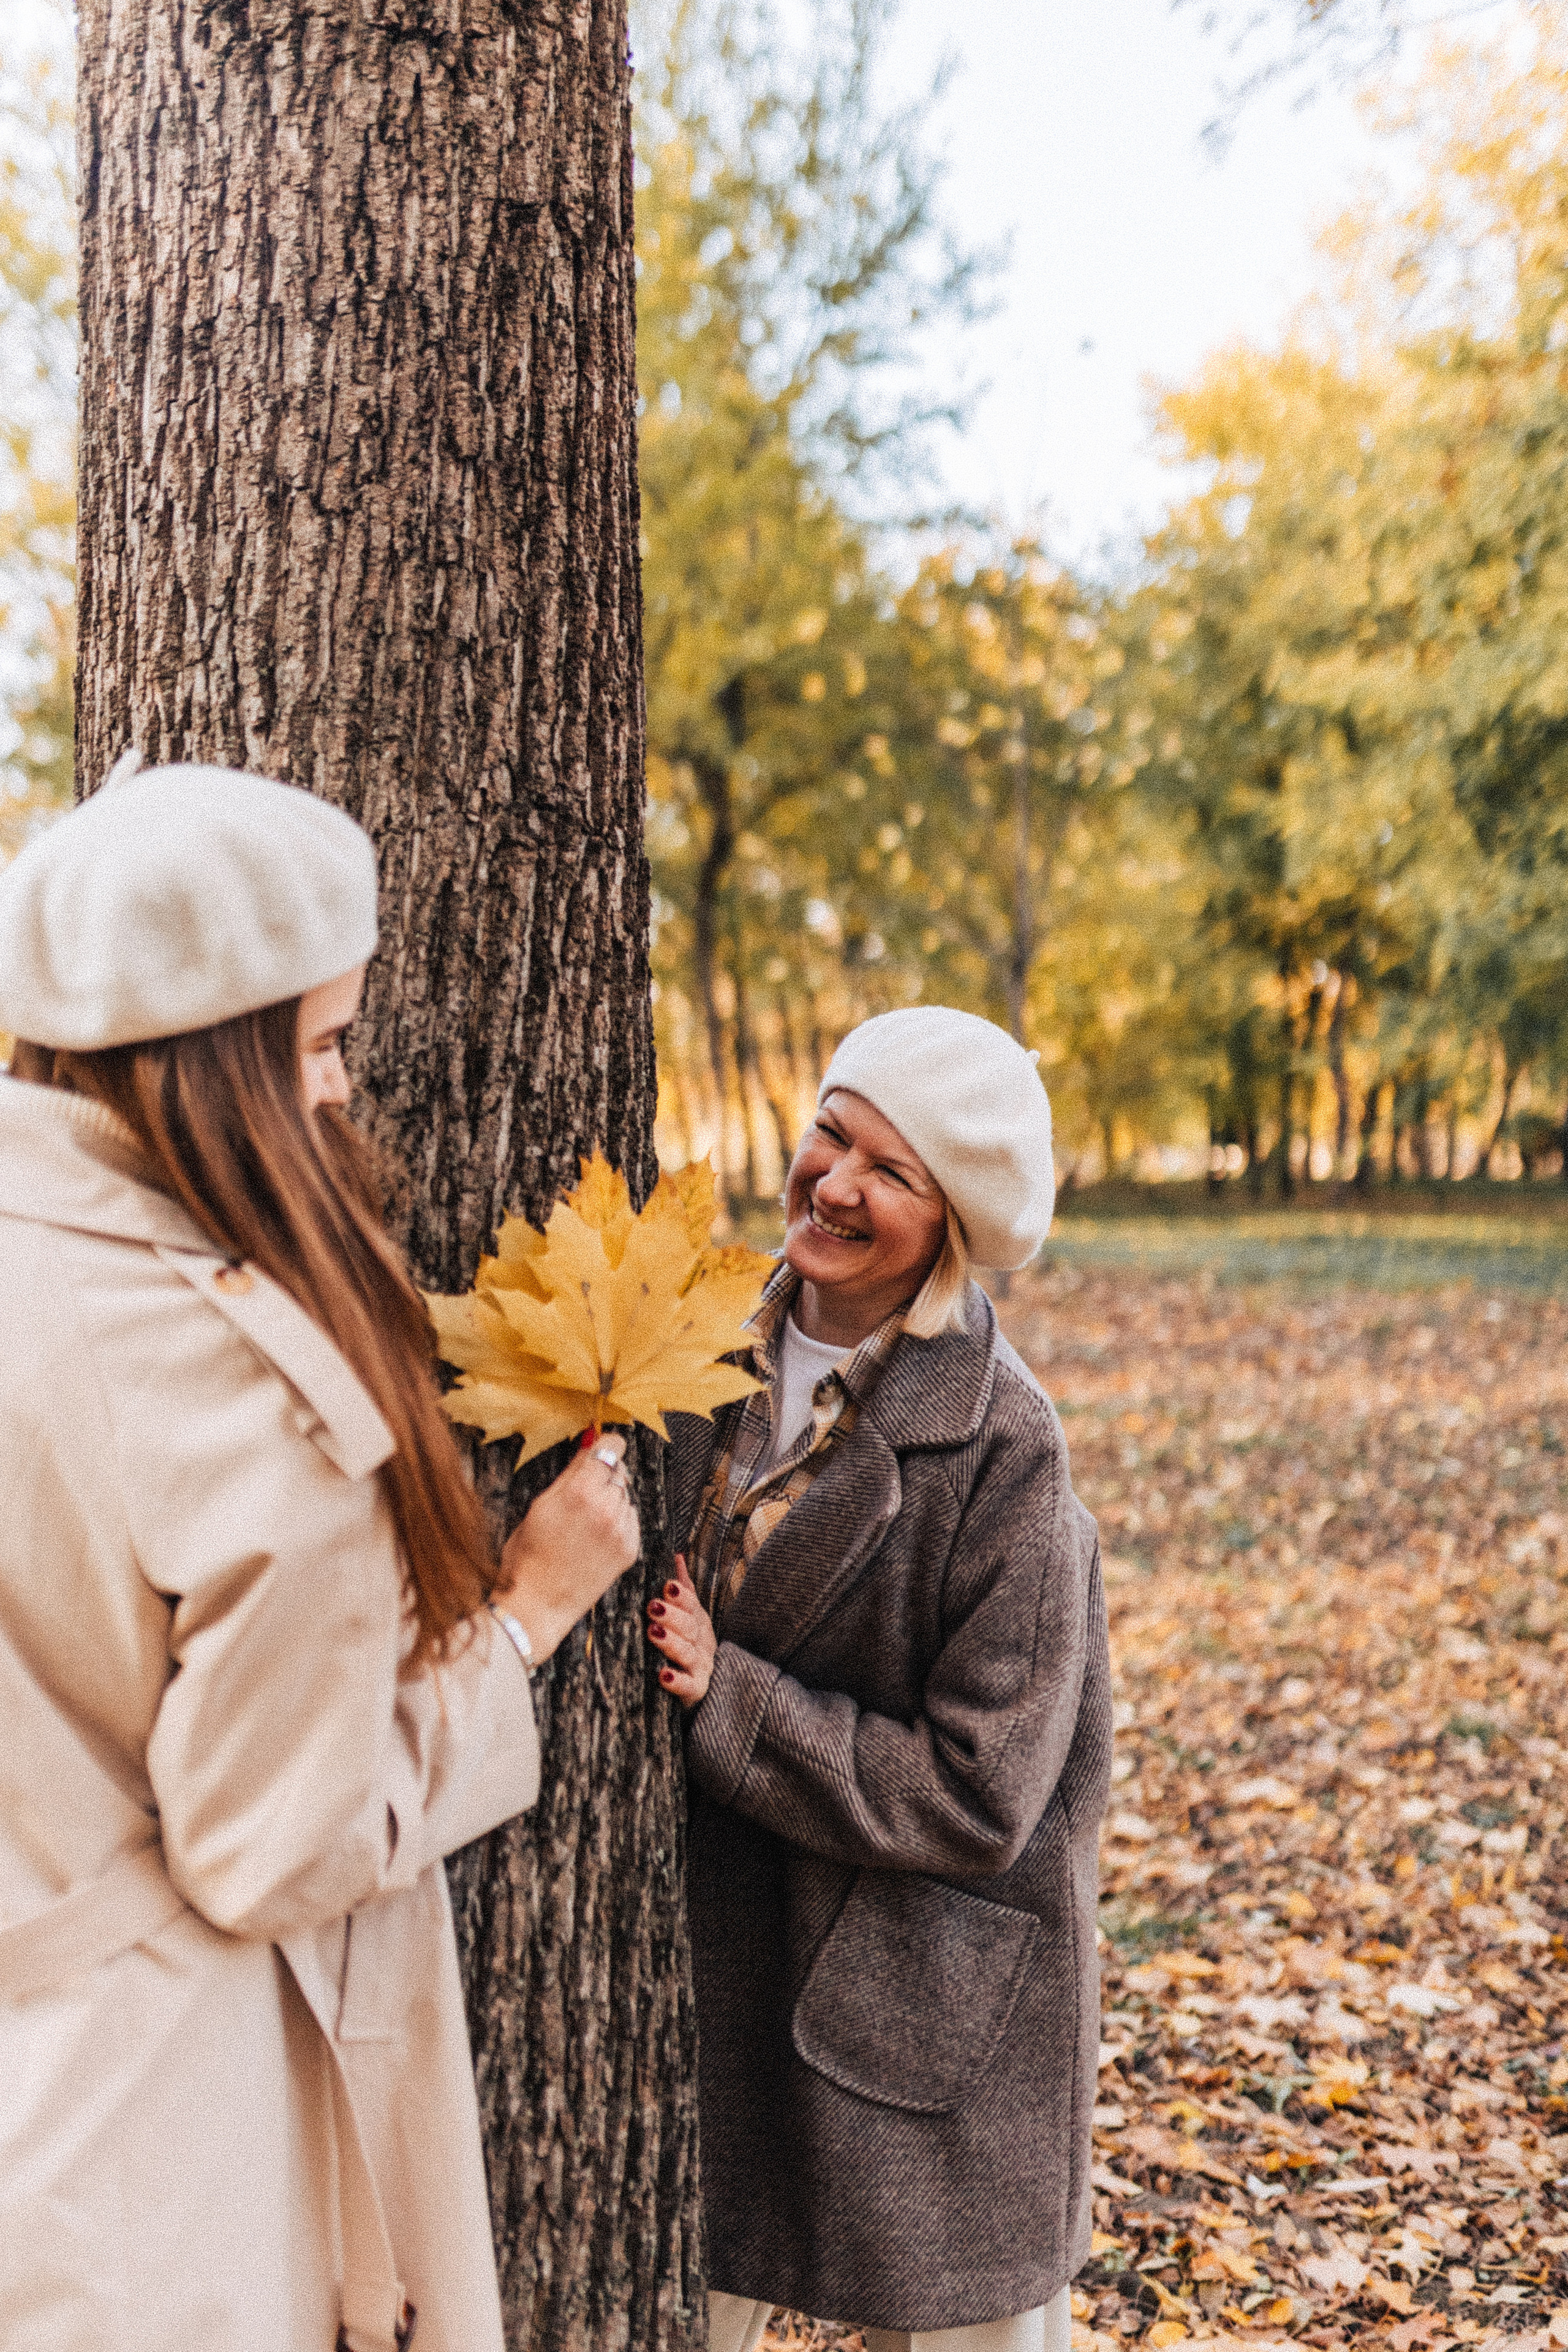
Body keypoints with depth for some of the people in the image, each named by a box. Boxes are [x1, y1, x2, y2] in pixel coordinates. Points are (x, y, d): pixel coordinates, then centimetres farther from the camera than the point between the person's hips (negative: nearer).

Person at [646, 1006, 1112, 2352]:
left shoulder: (1002, 1452, -18)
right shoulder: (723, 1365, -2)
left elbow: (977, 1798, -18)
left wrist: (727, 1699, -20)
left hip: (925, 2006, -5)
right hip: (720, 1969, 5)